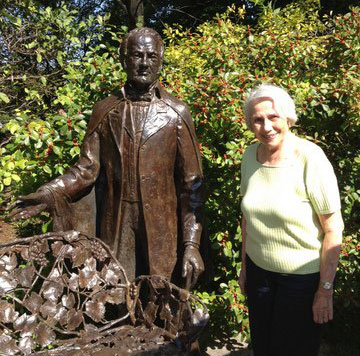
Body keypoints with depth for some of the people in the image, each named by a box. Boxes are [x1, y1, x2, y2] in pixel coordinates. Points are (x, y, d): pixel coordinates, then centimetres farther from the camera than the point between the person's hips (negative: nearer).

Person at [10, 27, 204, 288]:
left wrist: (192, 243, -7)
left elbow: (190, 184, -2)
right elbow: (87, 170, 3)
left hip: (160, 230, -1)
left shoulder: (177, 113, 0)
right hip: (115, 229, 1)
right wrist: (50, 195, -15)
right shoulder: (105, 111, 5)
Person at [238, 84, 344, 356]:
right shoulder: (251, 156, -3)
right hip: (259, 270, 5)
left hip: (304, 277, -5)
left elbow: (333, 230, -17)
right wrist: (245, 265, 12)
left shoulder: (310, 159, -21)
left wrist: (325, 290, -14)